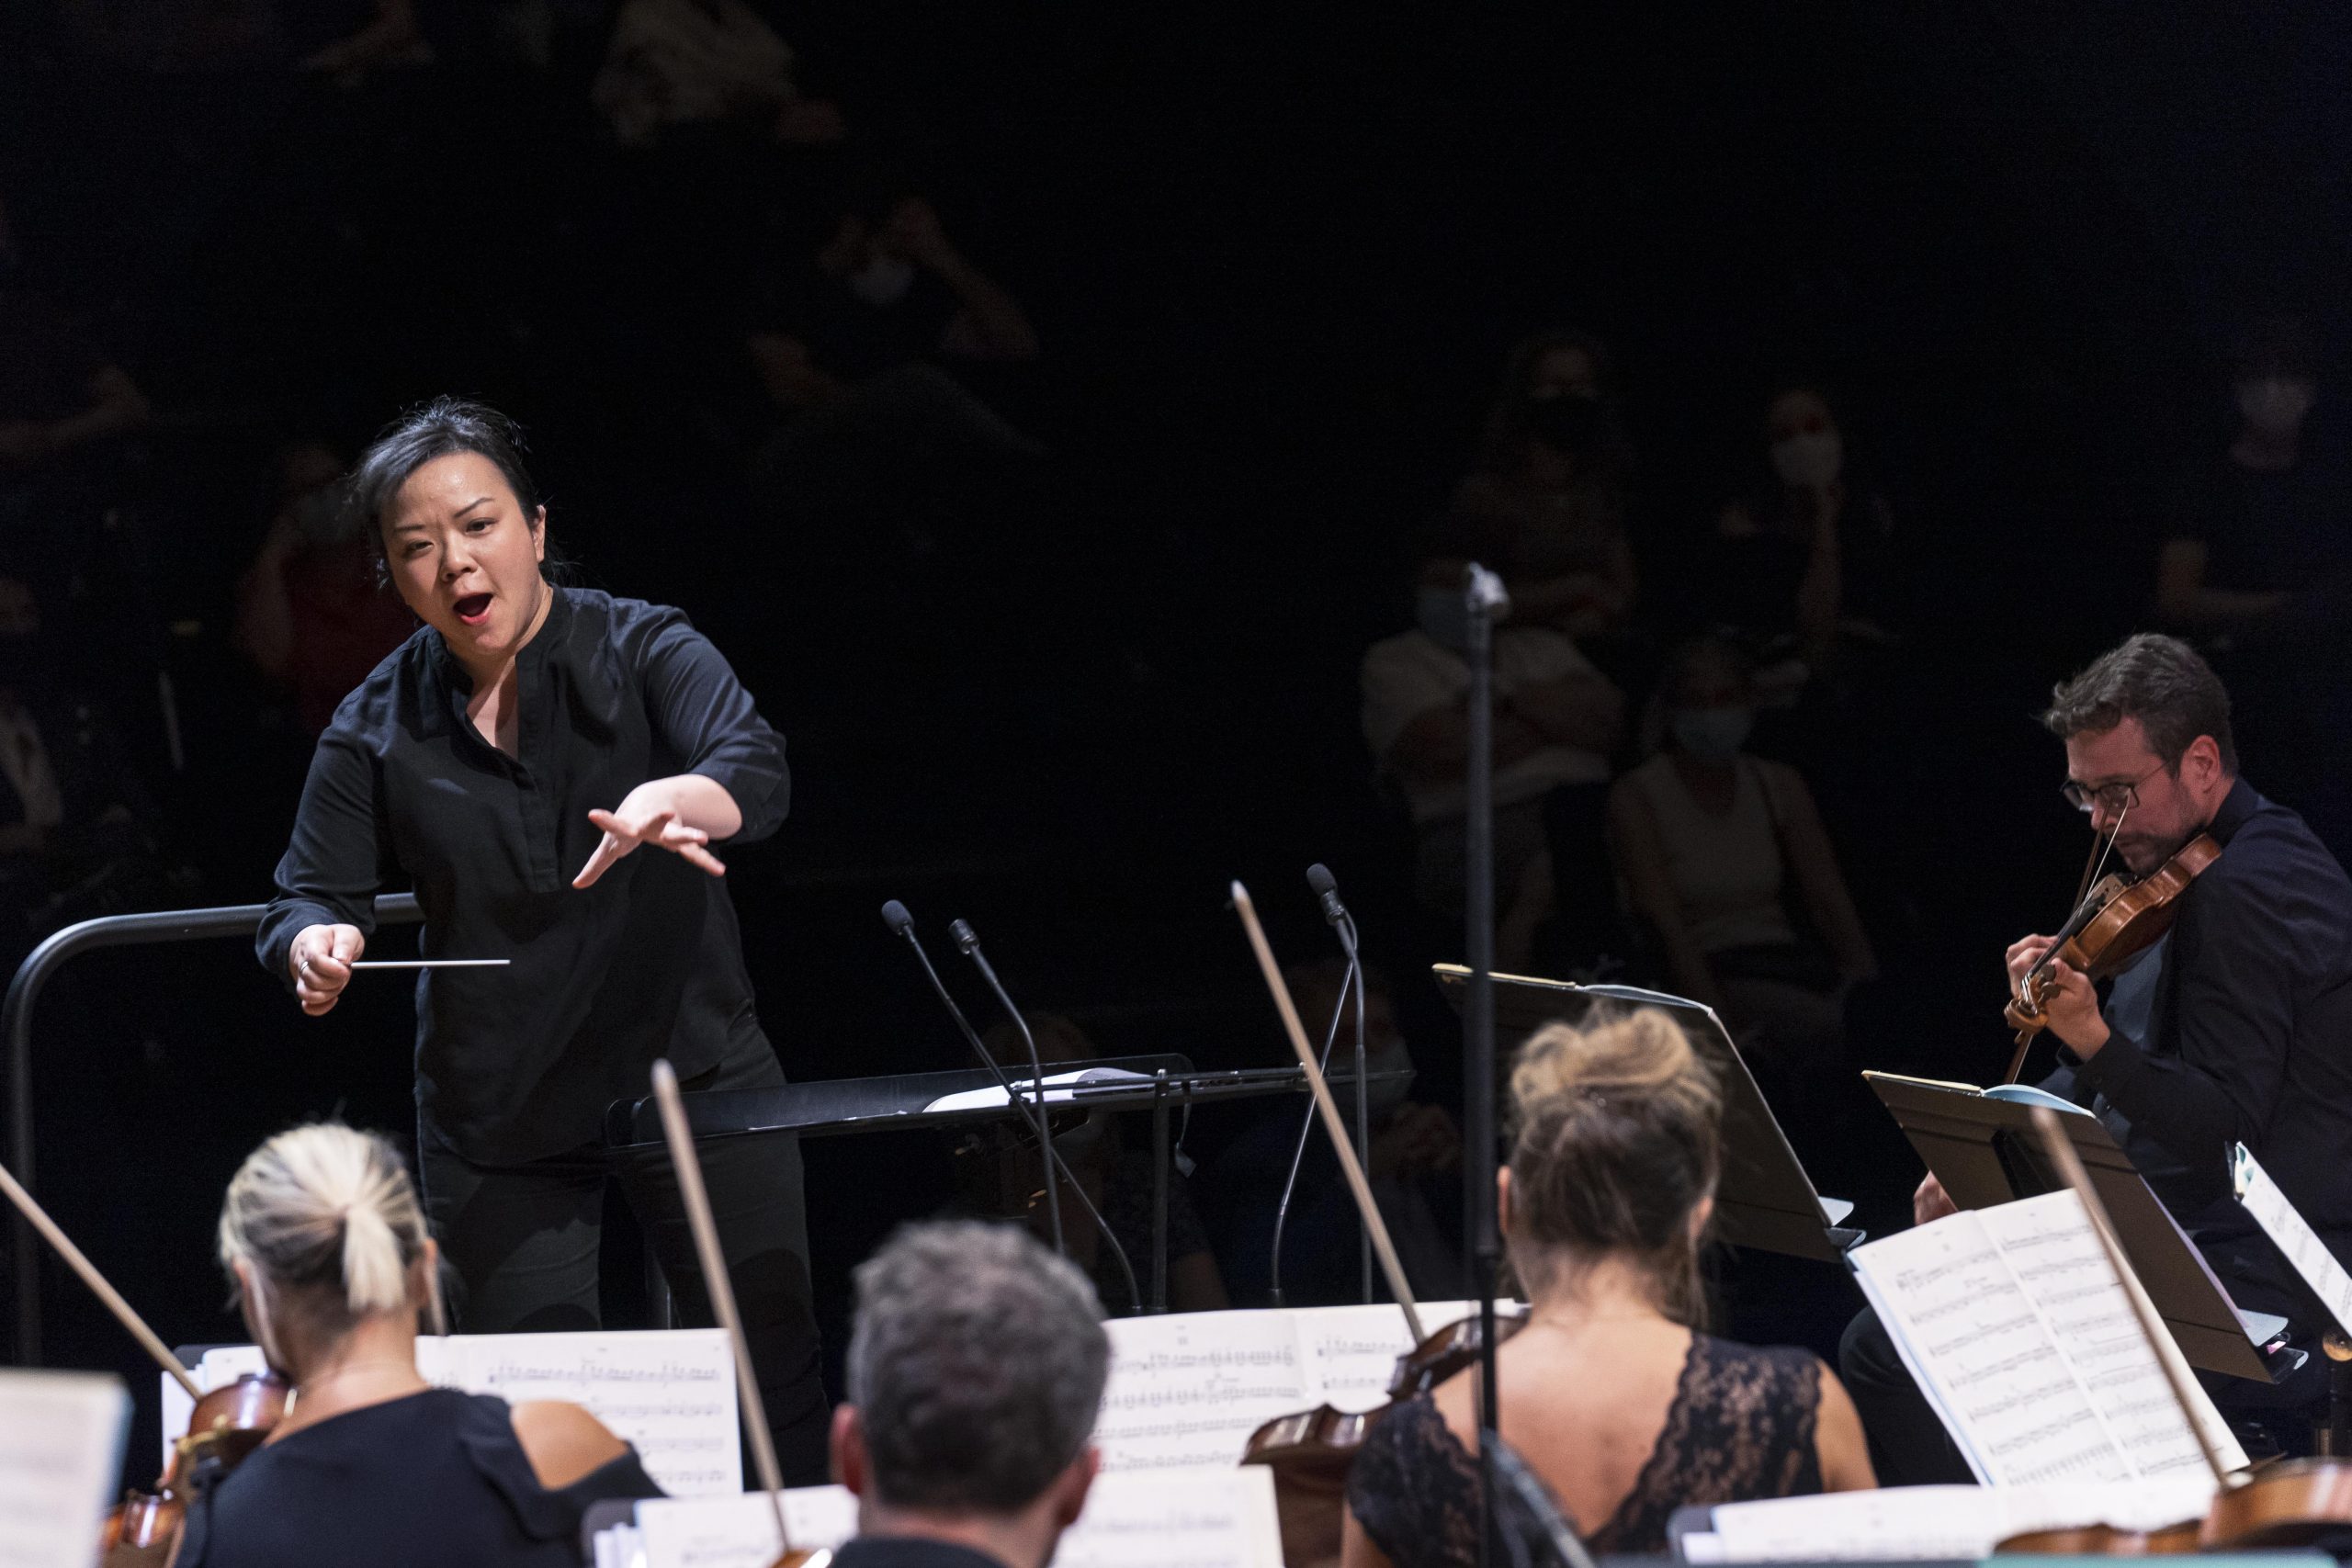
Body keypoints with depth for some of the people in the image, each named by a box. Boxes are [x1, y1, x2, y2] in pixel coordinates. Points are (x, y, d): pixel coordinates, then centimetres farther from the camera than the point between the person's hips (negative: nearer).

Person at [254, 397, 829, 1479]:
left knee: (772, 1391, -1)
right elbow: (304, 903, -1)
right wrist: (319, 945, -25)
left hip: (695, 1075, -2)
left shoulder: (644, 652, -6)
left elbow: (756, 770, -23)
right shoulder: (381, 728, 1)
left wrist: (670, 800, -46)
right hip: (499, 1128, 2)